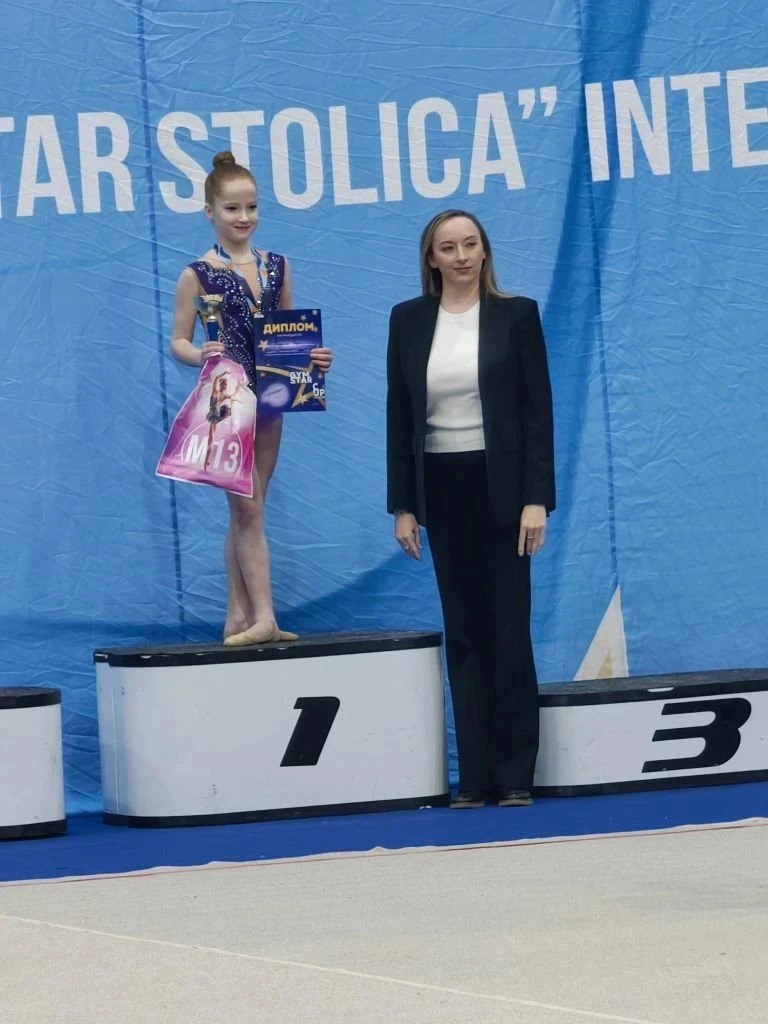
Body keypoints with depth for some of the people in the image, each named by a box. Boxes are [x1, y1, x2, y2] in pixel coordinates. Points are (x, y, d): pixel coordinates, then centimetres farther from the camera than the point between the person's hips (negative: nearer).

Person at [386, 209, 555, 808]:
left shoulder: (516, 315, -1)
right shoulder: (408, 321, 6)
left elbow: (539, 411, -4)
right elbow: (399, 415, 7)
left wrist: (537, 499, -11)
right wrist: (403, 505, 3)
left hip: (500, 487, -3)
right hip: (442, 490, 3)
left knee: (509, 629, -2)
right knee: (464, 633, 5)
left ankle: (515, 774, 5)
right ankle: (476, 775, 7)